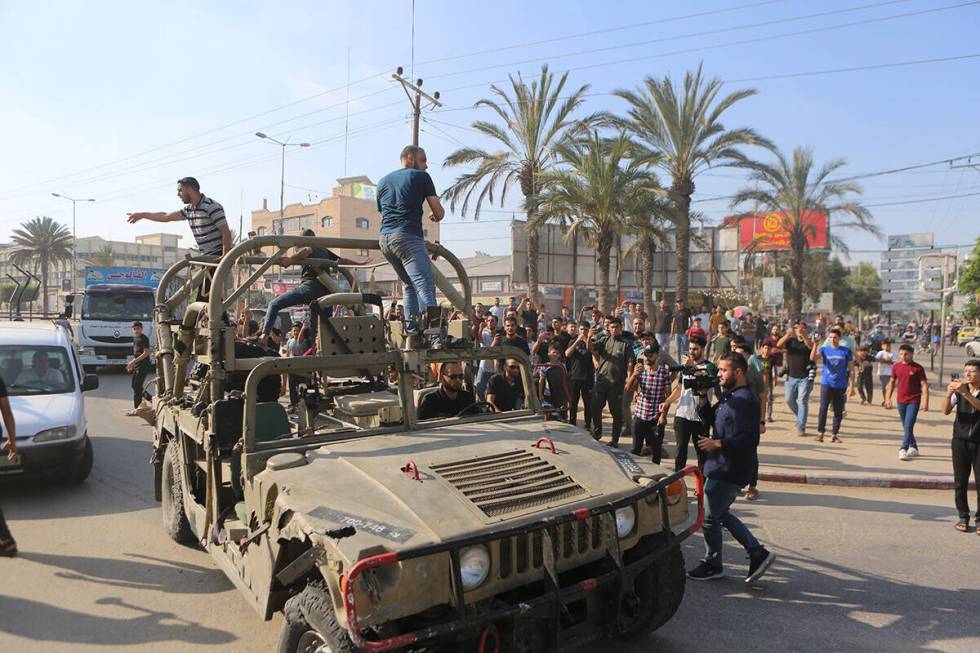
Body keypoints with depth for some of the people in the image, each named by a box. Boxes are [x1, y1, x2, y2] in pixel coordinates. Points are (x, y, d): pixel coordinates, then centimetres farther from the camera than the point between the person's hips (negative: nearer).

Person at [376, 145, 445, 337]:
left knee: (409, 284, 21)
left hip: (384, 238, 7)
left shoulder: (383, 181, 27)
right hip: (408, 237, -7)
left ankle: (412, 330, 15)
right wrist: (434, 217, 30)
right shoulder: (421, 177, 9)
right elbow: (439, 213, 5)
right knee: (424, 284, -20)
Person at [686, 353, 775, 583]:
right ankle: (758, 554, 25)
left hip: (729, 472, -10)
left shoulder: (745, 401, -20)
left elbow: (749, 439, -27)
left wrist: (716, 444, -26)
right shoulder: (728, 397, 13)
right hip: (721, 468, 10)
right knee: (721, 514, 18)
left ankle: (712, 565, 20)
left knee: (709, 518, 2)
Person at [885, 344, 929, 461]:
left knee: (908, 426, -11)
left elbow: (924, 385, -8)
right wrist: (888, 398, 9)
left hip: (914, 401, -5)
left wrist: (925, 401, -14)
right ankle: (914, 448, 28)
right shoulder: (896, 367, 4)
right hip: (901, 400, 5)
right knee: (906, 426, 13)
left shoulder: (918, 368, -7)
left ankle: (903, 450, -13)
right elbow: (892, 383, 13)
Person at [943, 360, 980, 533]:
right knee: (960, 481, 4)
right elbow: (946, 411, -5)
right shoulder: (959, 389, 4)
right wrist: (948, 394, -22)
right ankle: (963, 517, 14)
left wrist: (965, 393, -34)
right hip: (960, 441, 2)